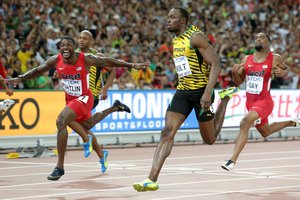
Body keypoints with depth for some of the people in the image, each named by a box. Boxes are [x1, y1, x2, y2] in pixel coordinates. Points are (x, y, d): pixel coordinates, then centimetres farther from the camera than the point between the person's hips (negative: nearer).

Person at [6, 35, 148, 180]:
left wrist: (132, 65, -11)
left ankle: (60, 167, -25)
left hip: (83, 98, -6)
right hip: (69, 98, 6)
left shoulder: (85, 59, -22)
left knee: (61, 121, -27)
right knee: (86, 129, 25)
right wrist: (19, 78, -11)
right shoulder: (56, 61, -13)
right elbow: (38, 71, 0)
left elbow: (108, 62, -12)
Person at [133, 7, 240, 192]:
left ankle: (225, 99, 31)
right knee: (167, 132, -11)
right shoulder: (176, 41, 11)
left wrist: (207, 92, -27)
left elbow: (216, 64, -18)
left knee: (210, 139, 8)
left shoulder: (195, 37, -14)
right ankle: (152, 180, -19)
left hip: (201, 91, -6)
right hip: (183, 91, 6)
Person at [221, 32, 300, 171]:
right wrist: (234, 72, -14)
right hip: (250, 101, 7)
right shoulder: (246, 60, 4)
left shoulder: (275, 59, -6)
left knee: (244, 123, -30)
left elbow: (286, 69, 13)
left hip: (264, 102, -7)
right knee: (265, 132, 25)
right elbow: (238, 82, 8)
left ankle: (232, 160, -31)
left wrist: (281, 72, -11)